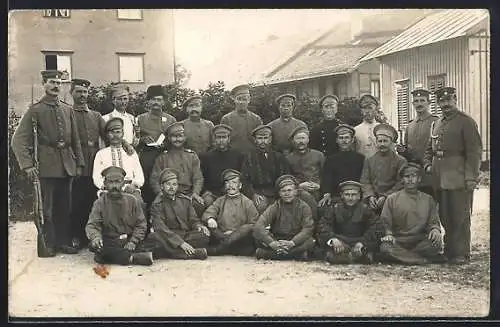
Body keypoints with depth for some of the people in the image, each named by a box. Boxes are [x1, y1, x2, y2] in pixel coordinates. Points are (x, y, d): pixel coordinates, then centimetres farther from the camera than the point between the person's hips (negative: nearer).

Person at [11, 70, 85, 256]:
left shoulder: (68, 110, 13)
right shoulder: (35, 110, -2)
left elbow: (75, 140, 16)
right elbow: (19, 140, -7)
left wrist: (79, 163, 10)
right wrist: (28, 165, -15)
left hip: (67, 165, 5)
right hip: (46, 166, -5)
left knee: (65, 207, 9)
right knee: (46, 207, -1)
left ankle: (65, 242, 18)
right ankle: (49, 244, 8)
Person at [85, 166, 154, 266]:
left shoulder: (133, 200, 7)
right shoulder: (100, 202, 5)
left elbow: (141, 225, 5)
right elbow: (92, 225, -6)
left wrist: (133, 241, -12)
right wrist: (95, 236, -29)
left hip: (129, 243, 0)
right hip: (109, 244, 0)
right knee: (94, 246, -33)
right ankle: (134, 257, -33)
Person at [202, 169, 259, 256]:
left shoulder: (247, 202, 11)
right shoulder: (220, 201, 18)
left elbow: (255, 224, 2)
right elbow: (207, 213, 2)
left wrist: (235, 232, -8)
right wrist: (210, 219, -23)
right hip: (221, 237, 1)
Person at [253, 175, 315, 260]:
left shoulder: (303, 207, -2)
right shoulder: (274, 207, -3)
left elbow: (308, 228, -15)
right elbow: (258, 227, -17)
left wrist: (292, 243, -30)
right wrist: (272, 243, -33)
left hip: (296, 241, 0)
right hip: (276, 240, 0)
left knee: (310, 241, -30)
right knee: (259, 238, -27)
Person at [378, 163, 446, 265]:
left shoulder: (428, 200, 18)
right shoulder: (392, 199, 13)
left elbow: (434, 222, 14)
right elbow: (385, 223, 9)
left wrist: (435, 229, -11)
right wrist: (388, 234, -13)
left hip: (421, 243, 1)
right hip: (398, 242, -1)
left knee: (436, 244, -32)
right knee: (384, 248, -35)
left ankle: (400, 256, -19)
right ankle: (425, 259, -29)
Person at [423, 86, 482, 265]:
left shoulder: (466, 121, -5)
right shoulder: (437, 124, 17)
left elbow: (475, 151, -10)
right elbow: (430, 148, 25)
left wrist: (471, 177, -17)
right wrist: (428, 165, 6)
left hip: (458, 179, -7)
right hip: (440, 178, 7)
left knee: (460, 217, -2)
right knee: (445, 216, 11)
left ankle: (461, 254, 4)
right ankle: (449, 250, 21)